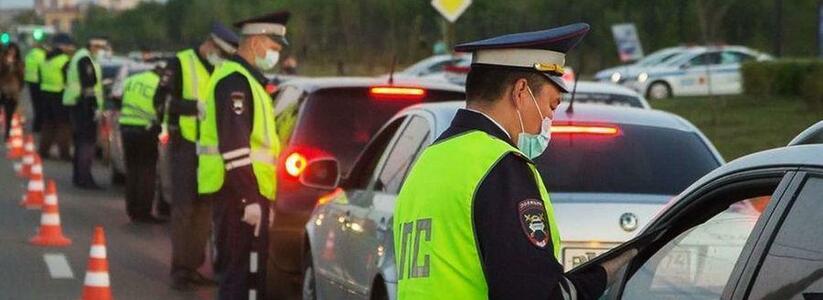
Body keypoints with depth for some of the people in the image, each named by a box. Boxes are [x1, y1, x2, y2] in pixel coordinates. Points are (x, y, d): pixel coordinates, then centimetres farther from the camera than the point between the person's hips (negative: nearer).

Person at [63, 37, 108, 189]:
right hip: (84, 105, -11)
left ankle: (78, 177, 22)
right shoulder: (86, 60, -15)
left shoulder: (81, 57, 18)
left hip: (77, 103, 11)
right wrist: (96, 107, -21)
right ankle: (84, 178, -12)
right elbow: (88, 86, -21)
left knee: (81, 140, 16)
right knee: (87, 141, -10)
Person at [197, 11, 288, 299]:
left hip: (246, 193, 11)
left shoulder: (247, 79, 21)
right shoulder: (236, 80, -14)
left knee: (241, 270, 15)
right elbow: (234, 146, -21)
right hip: (239, 193, -11)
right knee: (245, 272, -10)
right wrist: (250, 199, -24)